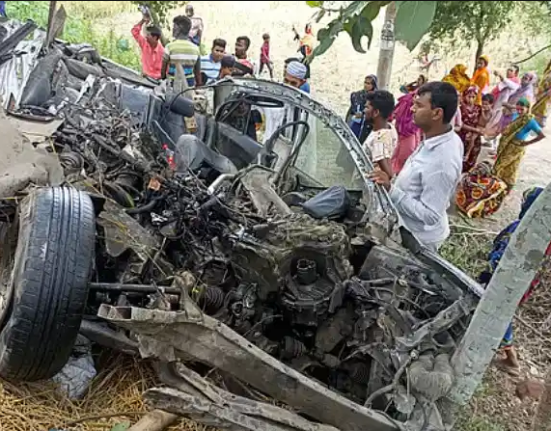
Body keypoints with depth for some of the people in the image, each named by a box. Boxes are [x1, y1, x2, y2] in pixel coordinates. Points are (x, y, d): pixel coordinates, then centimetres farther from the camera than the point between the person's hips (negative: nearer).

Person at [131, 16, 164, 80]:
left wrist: (148, 75, -21)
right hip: (144, 77, 6)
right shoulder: (144, 44, 2)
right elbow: (135, 31, 12)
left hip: (155, 79, -6)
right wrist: (143, 21, 2)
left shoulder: (162, 52, -14)